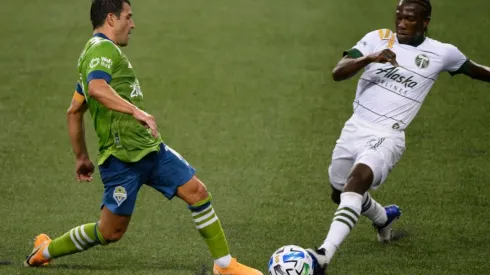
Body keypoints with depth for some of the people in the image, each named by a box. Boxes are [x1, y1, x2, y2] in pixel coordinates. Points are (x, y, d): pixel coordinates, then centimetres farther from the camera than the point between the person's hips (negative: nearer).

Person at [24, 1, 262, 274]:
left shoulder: (98, 52, 20)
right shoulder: (103, 49, -11)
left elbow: (74, 112, 25)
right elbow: (97, 88, -33)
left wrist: (82, 157, 29)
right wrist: (136, 111, -37)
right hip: (122, 156, -10)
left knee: (197, 191, 1)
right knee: (111, 231, 2)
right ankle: (47, 250, 22)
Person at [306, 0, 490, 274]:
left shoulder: (442, 53, 1)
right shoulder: (377, 39, 2)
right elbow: (338, 73, -10)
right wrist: (370, 58, -27)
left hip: (387, 137, -4)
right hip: (355, 128, 4)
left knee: (358, 179, -31)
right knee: (340, 193, 21)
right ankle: (384, 218, 55)